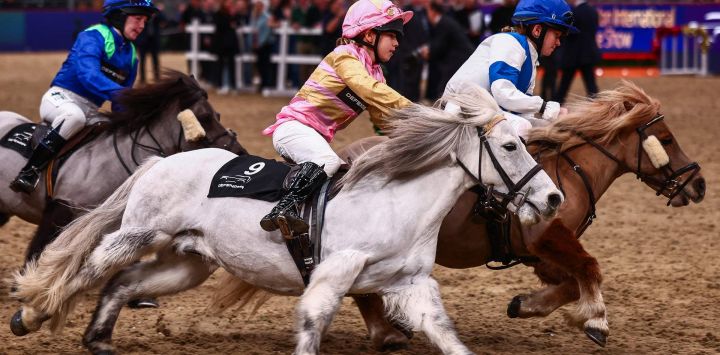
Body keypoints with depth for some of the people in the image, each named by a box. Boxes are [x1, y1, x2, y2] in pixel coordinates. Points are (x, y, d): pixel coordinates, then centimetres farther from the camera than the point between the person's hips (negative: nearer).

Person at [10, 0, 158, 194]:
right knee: (75, 115, -39)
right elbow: (88, 75, -32)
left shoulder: (131, 54, 12)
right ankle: (29, 172, -38)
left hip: (91, 112, 9)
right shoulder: (94, 37, -13)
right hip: (61, 97, -8)